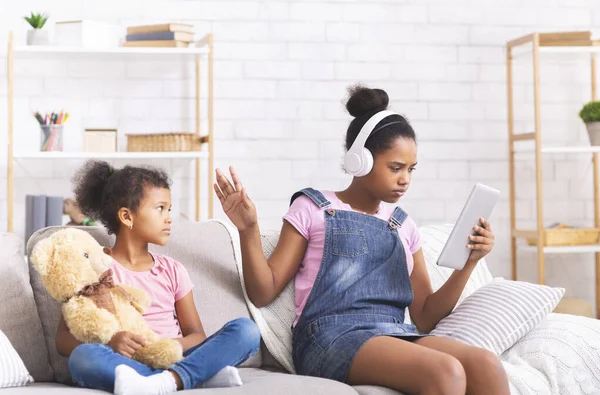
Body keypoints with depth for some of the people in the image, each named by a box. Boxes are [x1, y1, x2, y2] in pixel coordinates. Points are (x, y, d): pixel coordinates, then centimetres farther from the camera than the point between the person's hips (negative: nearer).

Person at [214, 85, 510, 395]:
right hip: (330, 336, -5)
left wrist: (468, 263, 4)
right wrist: (249, 230, -10)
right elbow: (263, 293, 5)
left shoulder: (403, 226, 20)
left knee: (487, 366, -28)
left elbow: (424, 318, 17)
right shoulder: (312, 209, 8)